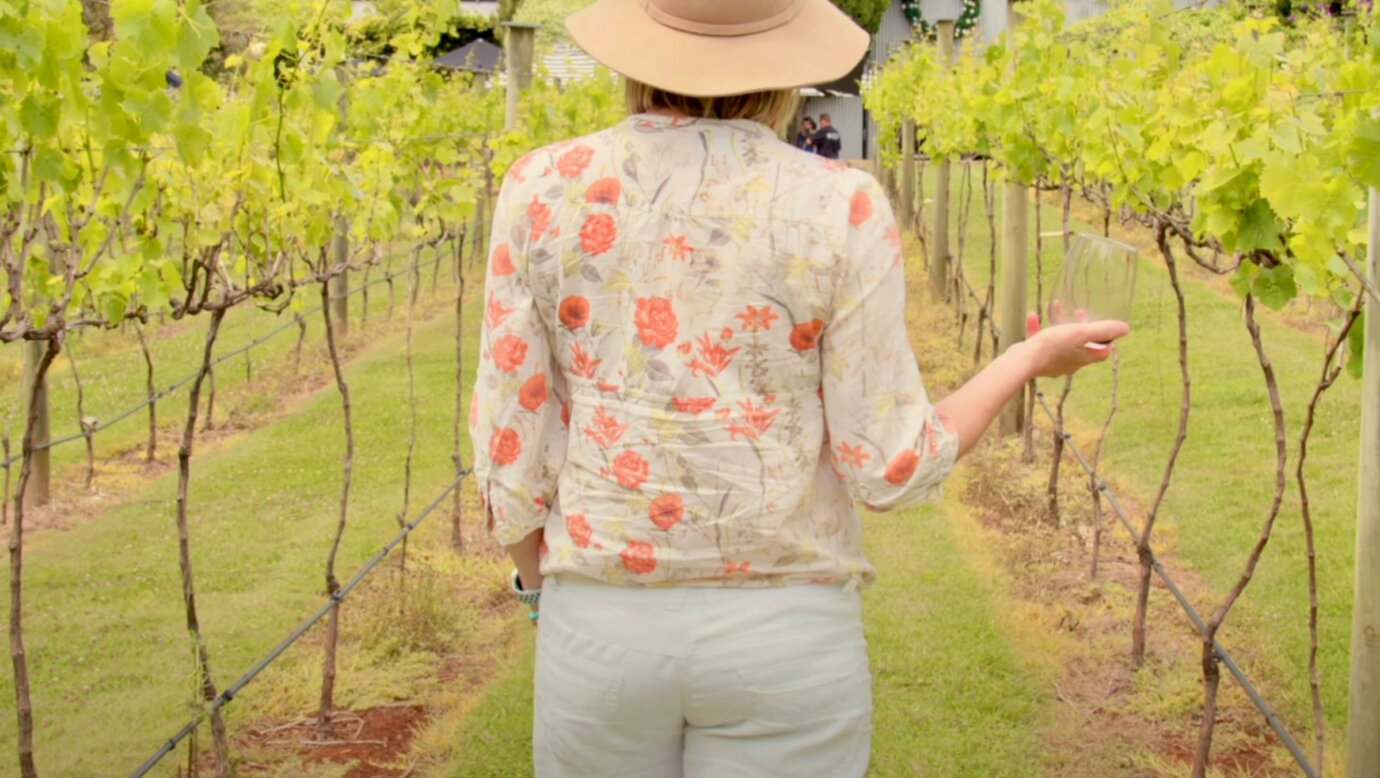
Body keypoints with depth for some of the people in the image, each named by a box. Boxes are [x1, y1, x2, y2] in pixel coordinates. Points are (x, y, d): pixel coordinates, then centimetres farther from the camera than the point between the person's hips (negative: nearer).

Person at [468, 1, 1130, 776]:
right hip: (786, 636, -1)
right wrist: (1031, 359, 11)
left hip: (606, 630, 2)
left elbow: (512, 449, -2)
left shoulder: (545, 189, -4)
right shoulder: (842, 208, -9)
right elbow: (889, 468, -7)